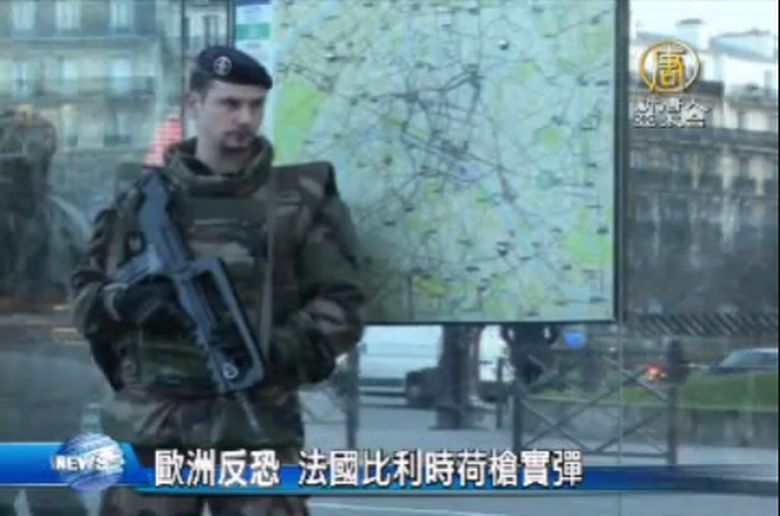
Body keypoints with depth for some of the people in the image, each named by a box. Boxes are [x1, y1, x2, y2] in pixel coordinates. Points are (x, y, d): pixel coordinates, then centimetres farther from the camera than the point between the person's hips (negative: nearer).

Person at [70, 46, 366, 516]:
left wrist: (275, 350, -15)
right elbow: (86, 291, 13)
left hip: (257, 428, -2)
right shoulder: (144, 199, 9)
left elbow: (342, 305, 1)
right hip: (152, 427, 2)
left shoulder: (301, 199, 4)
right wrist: (126, 301, -10)